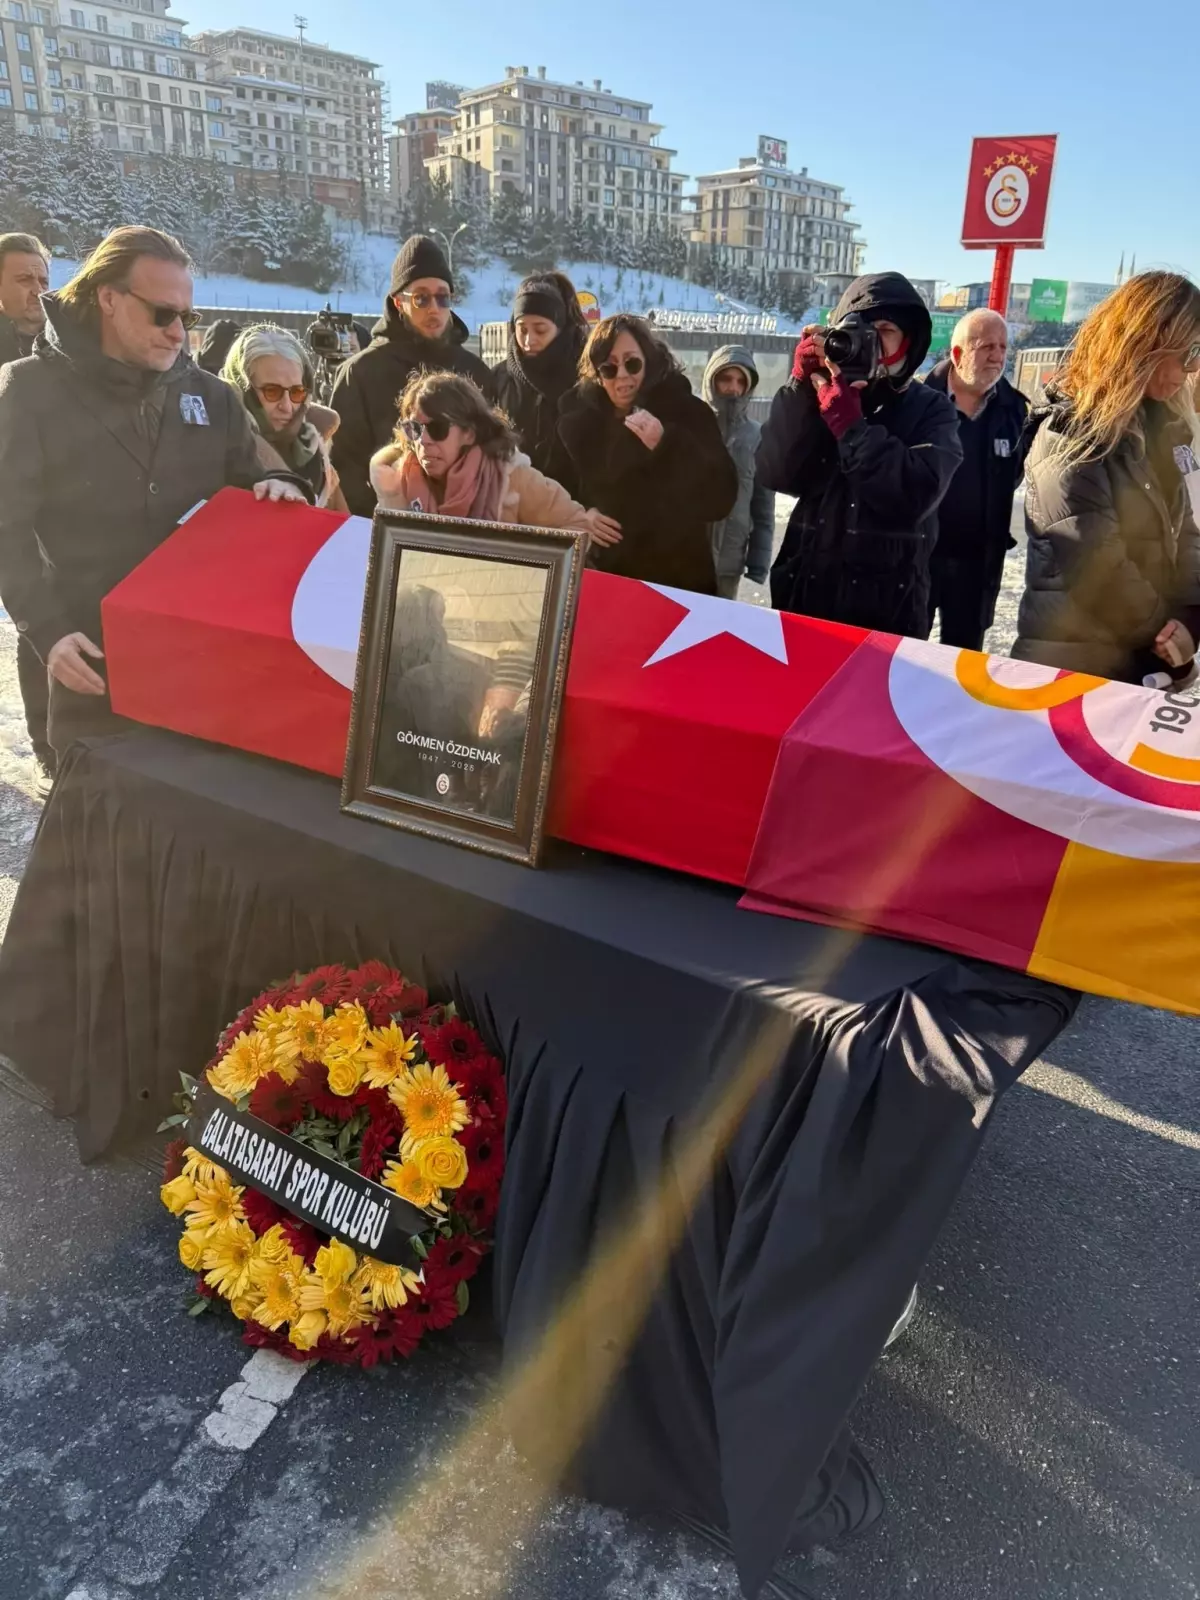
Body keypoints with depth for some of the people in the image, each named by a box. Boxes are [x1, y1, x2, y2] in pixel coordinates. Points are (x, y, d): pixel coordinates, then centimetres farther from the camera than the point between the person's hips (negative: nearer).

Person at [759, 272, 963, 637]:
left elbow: (915, 496, -16)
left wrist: (848, 422, -17)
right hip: (804, 597, 2)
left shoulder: (930, 410, 2)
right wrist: (802, 386, -11)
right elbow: (775, 474, -6)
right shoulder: (823, 392, 8)